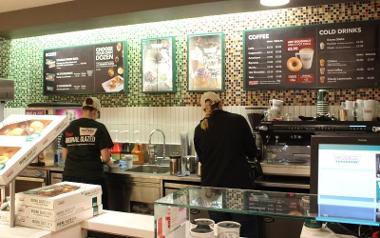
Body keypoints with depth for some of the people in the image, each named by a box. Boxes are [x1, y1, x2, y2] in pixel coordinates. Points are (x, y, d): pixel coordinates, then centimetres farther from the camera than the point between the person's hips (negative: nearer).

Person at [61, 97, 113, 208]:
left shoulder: (69, 128, 7)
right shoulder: (99, 128, -5)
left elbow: (64, 156, 12)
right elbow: (105, 157, -7)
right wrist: (109, 162, 14)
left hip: (70, 176, 4)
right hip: (93, 177, -4)